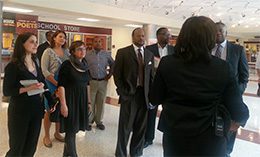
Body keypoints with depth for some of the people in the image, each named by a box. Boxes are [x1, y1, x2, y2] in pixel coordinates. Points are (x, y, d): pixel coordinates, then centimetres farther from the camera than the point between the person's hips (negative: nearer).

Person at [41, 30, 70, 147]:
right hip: (52, 84, -4)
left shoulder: (66, 52, 7)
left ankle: (57, 133, 31)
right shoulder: (48, 52, -6)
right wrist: (56, 83, -17)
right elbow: (44, 70, -11)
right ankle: (46, 136, 20)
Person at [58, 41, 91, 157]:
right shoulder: (67, 64, -12)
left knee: (73, 128, 16)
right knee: (71, 129, 1)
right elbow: (61, 85, -16)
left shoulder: (84, 65, 7)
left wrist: (88, 101, 14)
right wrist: (63, 104, -20)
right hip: (70, 99, -6)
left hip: (82, 100, 6)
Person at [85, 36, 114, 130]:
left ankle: (99, 121, 25)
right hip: (91, 81, -2)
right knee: (90, 102, 6)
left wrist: (110, 74, 6)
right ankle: (89, 121, 20)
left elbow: (113, 65, 15)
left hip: (103, 82, 2)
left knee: (101, 102, 11)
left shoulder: (107, 54, 4)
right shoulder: (87, 55, -2)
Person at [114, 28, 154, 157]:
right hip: (129, 94, -3)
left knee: (141, 127, 12)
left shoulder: (150, 55, 10)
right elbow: (117, 74, -2)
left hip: (144, 95, 4)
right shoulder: (123, 52, -1)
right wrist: (122, 92, -7)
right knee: (125, 127, 4)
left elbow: (151, 76, 11)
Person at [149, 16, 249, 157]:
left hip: (174, 136, 1)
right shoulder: (222, 68, -11)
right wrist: (242, 117, 17)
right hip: (210, 140, 0)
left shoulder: (167, 63, -11)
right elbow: (236, 106, -5)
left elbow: (154, 99, -4)